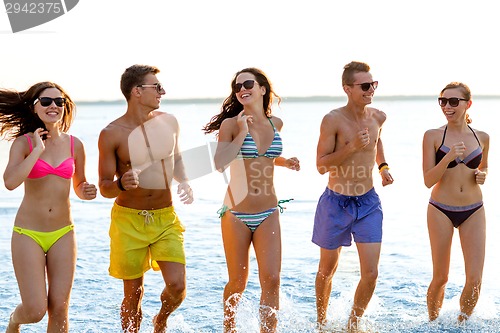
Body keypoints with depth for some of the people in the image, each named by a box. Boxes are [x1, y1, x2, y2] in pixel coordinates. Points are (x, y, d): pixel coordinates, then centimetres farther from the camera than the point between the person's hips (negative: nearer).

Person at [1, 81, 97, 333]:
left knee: (59, 309, 0)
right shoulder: (24, 142, -6)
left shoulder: (74, 145, 4)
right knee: (36, 310, -6)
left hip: (63, 234, 3)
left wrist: (86, 192, -5)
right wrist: (38, 149, -18)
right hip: (28, 233, -3)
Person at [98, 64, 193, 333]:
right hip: (128, 220, -3)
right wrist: (122, 184, -30)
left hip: (165, 219, 3)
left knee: (177, 286, -8)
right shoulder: (111, 134, -11)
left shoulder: (168, 122, 2)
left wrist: (184, 182, 1)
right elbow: (104, 188, -7)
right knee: (133, 292, 4)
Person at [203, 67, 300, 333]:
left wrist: (286, 162, 9)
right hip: (236, 214, -3)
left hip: (268, 214, 3)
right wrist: (241, 133, -18)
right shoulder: (231, 124, -6)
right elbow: (219, 164, -19)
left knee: (271, 279, -9)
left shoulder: (275, 123, 7)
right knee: (238, 282, 7)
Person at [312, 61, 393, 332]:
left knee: (371, 274, -5)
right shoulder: (333, 120, -16)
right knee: (327, 270, 14)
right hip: (336, 203, -3)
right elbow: (321, 165, -16)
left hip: (368, 203, 3)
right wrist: (352, 147, -26)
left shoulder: (378, 117, 1)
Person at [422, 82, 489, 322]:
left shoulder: (482, 138, 3)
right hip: (441, 211, -2)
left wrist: (482, 175, -1)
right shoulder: (433, 136, -6)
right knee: (440, 277, 6)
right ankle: (433, 321, 30)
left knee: (475, 280, -3)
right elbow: (428, 180, -10)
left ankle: (462, 322, 20)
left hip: (473, 212, 2)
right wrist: (448, 158, -25)